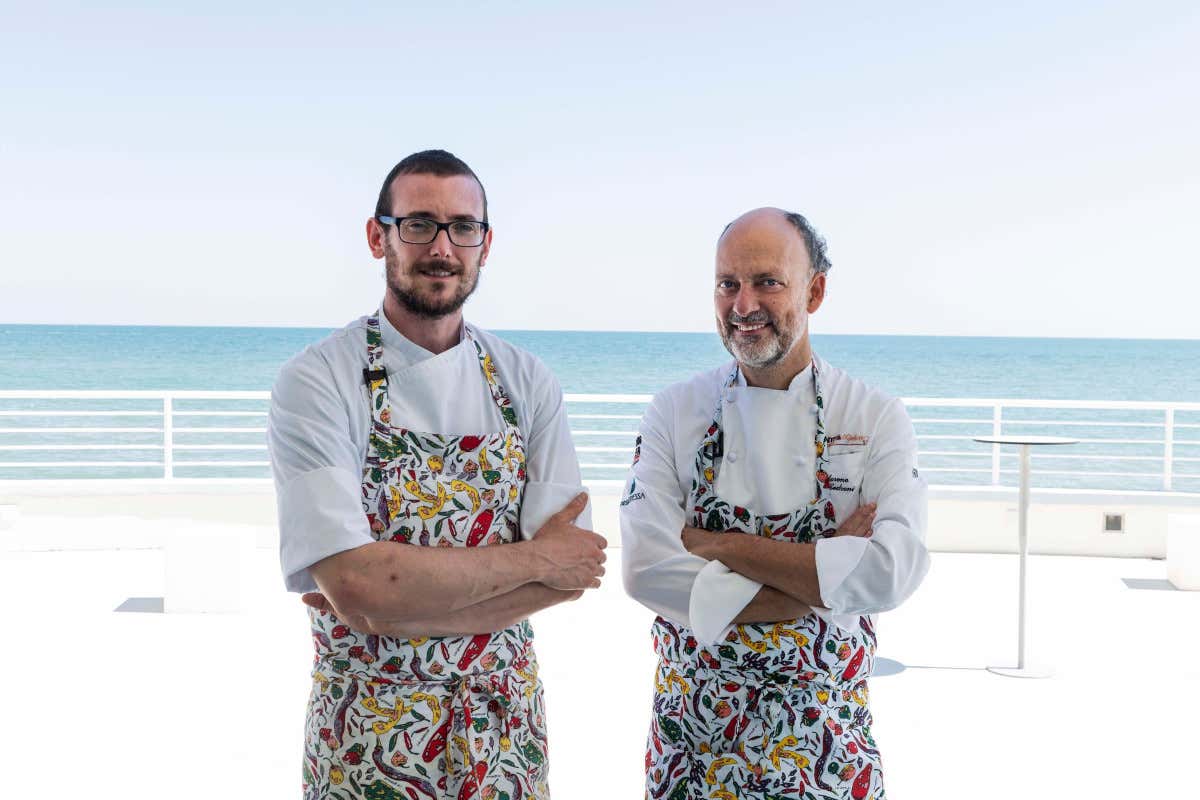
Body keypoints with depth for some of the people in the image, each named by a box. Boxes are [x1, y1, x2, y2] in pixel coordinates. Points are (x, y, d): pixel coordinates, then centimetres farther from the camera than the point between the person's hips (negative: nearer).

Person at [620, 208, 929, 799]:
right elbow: (646, 569, -16)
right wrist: (822, 576, -19)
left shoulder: (877, 418, -6)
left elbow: (889, 572, -20)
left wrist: (717, 543, -20)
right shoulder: (674, 412, -4)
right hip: (694, 731, 1)